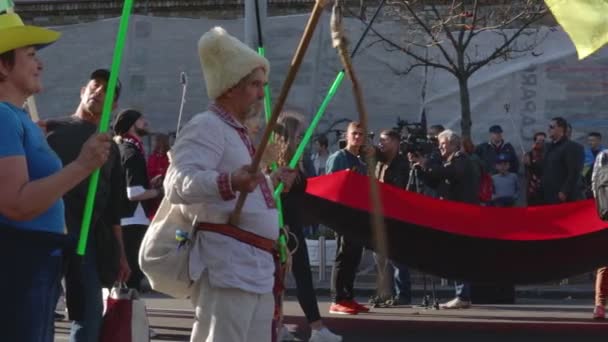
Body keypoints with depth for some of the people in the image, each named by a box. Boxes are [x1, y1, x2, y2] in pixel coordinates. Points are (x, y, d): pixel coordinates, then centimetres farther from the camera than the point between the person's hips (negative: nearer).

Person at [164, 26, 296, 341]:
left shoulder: (238, 134, 23)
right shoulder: (206, 127, -9)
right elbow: (179, 183, -25)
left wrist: (272, 183, 35)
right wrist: (229, 183, -38)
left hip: (255, 265, 11)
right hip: (226, 263, -11)